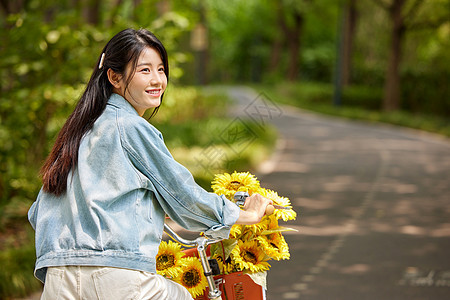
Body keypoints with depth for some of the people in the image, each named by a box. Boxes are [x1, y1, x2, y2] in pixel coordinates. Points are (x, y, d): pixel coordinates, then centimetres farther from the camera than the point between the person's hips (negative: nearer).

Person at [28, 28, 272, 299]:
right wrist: (247, 214, 13)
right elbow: (181, 193, -1)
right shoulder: (132, 127, -6)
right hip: (117, 277, -7)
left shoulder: (80, 127, 17)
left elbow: (38, 214, 22)